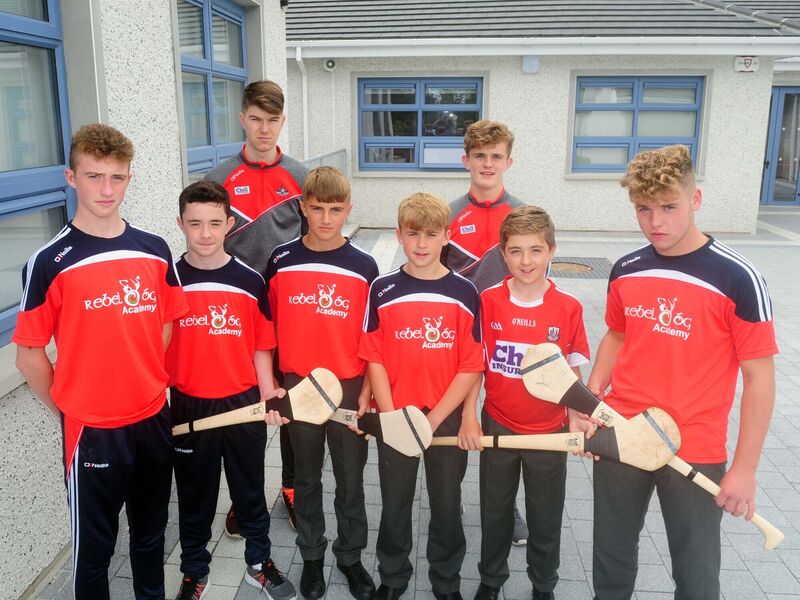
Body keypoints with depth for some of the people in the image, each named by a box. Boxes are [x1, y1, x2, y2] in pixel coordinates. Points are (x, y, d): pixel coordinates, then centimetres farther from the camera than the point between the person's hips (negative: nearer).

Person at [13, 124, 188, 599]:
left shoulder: (156, 251, 0)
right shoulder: (50, 262, -12)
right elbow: (29, 353, -6)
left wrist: (151, 385, 7)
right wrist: (68, 408, -2)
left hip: (154, 419, 4)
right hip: (91, 430, -4)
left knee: (151, 533, 22)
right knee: (94, 547, 14)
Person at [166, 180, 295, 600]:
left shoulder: (250, 281, -5)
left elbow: (261, 347, 1)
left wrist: (268, 397, -4)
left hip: (243, 404, 1)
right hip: (189, 407, 0)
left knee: (250, 490, 17)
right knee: (194, 496, 16)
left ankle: (260, 562, 37)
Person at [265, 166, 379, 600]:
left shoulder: (364, 266, -6)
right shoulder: (281, 261, -4)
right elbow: (267, 327, 4)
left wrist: (367, 391, -7)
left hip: (349, 388, 0)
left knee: (351, 480, 13)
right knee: (307, 479, 17)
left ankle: (350, 556, 33)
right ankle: (311, 555, 36)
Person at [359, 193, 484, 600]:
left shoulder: (464, 294, -6)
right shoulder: (382, 290, -4)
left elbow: (471, 368, -7)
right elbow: (374, 361, -3)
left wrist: (433, 420, -14)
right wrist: (392, 417, -13)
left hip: (446, 420, 0)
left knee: (446, 506, 15)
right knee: (394, 506, 16)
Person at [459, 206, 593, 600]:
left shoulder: (568, 308, -10)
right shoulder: (488, 302, -9)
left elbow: (572, 372, -2)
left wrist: (576, 417, -16)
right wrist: (469, 417, -7)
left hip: (549, 433, 0)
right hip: (497, 427, 1)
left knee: (546, 518, 16)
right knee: (495, 512, 19)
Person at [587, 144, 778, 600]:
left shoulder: (737, 279, -15)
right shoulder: (626, 271, -1)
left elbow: (760, 377, -11)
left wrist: (745, 467, -10)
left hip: (695, 453, -4)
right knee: (611, 560, 20)